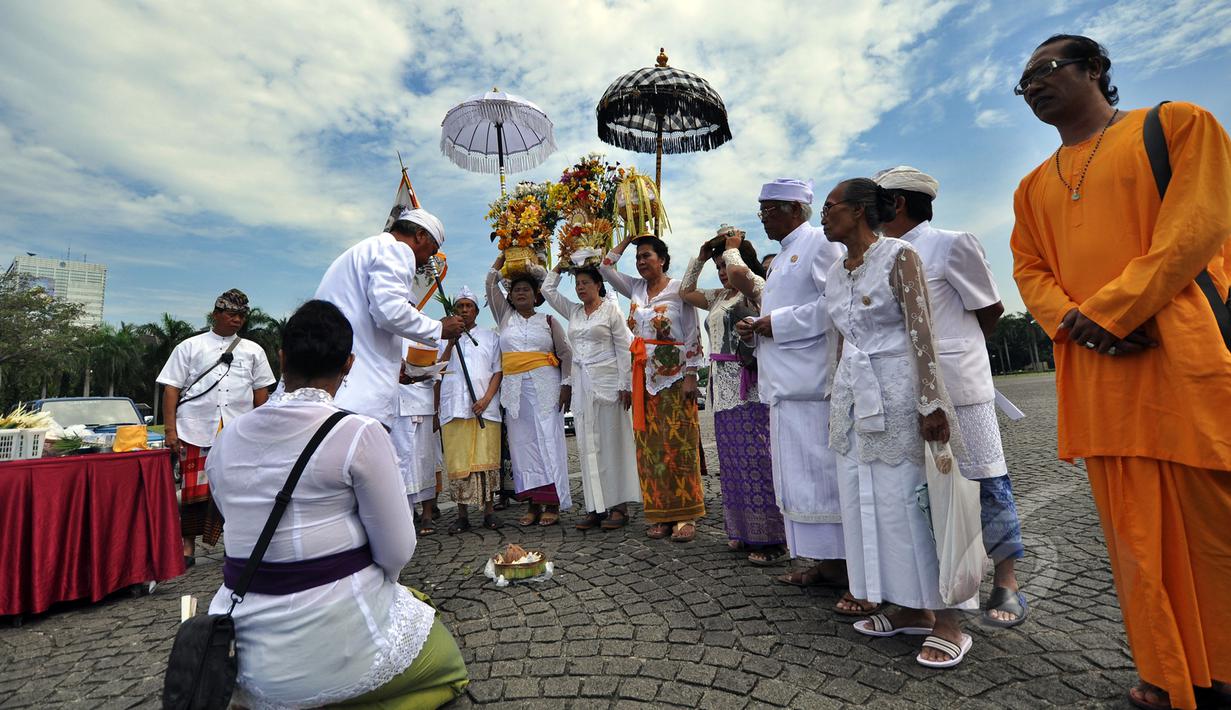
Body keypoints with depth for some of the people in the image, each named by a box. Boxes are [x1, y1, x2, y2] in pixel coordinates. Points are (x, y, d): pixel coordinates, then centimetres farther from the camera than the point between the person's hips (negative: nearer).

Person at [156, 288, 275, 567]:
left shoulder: (253, 351, 13)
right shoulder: (189, 347, 9)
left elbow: (261, 393, 13)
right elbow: (171, 388, 5)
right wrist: (170, 430, -3)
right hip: (196, 432, -1)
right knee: (194, 491, 3)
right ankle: (188, 546, 19)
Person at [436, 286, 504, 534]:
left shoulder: (490, 336, 14)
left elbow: (498, 370, 6)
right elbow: (438, 372, 6)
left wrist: (486, 399, -8)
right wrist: (451, 343, -4)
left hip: (485, 408, -1)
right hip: (453, 408, 1)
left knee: (486, 459, -2)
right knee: (457, 462, 0)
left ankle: (489, 511, 8)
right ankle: (462, 515, 8)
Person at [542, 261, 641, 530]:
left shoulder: (611, 309, -1)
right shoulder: (573, 311, 15)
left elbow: (624, 348, -6)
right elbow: (548, 289, 21)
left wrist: (626, 385, -11)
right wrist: (562, 265, 18)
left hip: (607, 382, -5)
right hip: (581, 383, 6)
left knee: (611, 442, -3)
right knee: (587, 445, 4)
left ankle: (619, 506, 4)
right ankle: (596, 507, 10)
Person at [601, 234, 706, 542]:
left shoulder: (678, 289, -5)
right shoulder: (636, 288, 12)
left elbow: (693, 334, -7)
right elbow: (605, 269, 16)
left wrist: (690, 375, -12)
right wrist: (627, 239, 15)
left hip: (674, 375, -6)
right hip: (644, 377, 6)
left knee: (678, 444, -3)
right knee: (650, 446, 5)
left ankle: (685, 516, 6)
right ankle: (662, 515, 14)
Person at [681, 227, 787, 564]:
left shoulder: (758, 289, -5)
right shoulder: (719, 297, 19)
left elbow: (738, 272, -25)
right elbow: (685, 292, 29)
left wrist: (731, 247, -4)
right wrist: (701, 256, 19)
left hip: (749, 390, -8)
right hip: (722, 390, 8)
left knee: (755, 460, -6)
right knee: (733, 461, 11)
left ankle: (771, 538, 4)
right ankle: (744, 530, 22)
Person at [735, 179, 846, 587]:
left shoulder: (819, 244, -4)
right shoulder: (784, 256, 25)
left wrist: (780, 322, -15)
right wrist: (757, 327, 10)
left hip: (811, 382, -9)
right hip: (786, 383, 10)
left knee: (820, 474, -6)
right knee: (797, 476, 10)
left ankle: (842, 564, 7)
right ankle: (828, 563, 20)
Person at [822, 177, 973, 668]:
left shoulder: (899, 255, -6)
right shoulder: (835, 273, 13)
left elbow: (921, 331, -13)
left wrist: (931, 402, -17)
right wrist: (842, 398, 15)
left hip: (896, 390, -7)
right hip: (853, 393, 7)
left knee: (909, 498, -3)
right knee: (865, 499, 9)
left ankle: (946, 622, 14)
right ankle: (911, 609, 24)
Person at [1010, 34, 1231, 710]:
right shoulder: (1033, 187, 19)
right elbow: (1029, 271, 12)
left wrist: (1108, 311, -13)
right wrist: (1075, 323, -7)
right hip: (1094, 373, 4)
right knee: (1135, 533, 8)